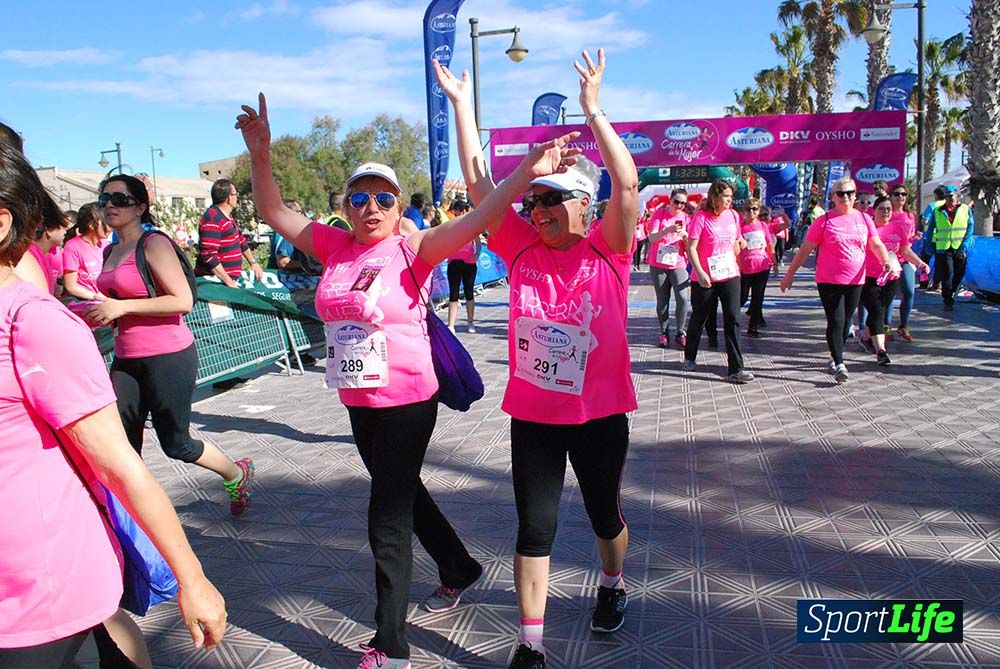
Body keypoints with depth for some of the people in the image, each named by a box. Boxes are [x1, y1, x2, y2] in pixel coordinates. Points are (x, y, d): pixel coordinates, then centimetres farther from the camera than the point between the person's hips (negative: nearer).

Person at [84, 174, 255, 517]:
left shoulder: (154, 244, -10)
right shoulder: (111, 252, 14)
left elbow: (183, 301, -19)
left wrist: (121, 307, -20)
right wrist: (101, 314, 7)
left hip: (169, 357, -7)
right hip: (127, 359, 7)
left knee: (175, 443, 5)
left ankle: (237, 475, 29)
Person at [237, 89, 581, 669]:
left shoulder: (412, 250, -14)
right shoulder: (336, 246, 2)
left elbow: (476, 219, -26)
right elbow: (275, 213, 8)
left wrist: (528, 173, -38)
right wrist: (261, 155, -4)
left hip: (407, 401, -7)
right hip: (359, 402, 7)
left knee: (388, 519, 1)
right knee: (402, 494, 24)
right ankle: (460, 569, 50)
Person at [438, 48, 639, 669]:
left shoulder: (607, 251, -8)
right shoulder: (522, 249, -2)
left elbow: (628, 184, -22)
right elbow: (480, 184, -3)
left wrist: (594, 110, -25)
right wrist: (462, 105, -3)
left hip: (599, 413, -1)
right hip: (532, 413, 2)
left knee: (605, 513, 21)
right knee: (534, 527, 6)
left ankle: (613, 584, 52)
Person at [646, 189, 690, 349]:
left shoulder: (686, 218, 6)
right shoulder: (659, 213, 0)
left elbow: (689, 246, 5)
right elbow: (652, 238, -11)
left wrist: (685, 235, -16)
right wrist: (667, 230, -27)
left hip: (678, 264, 1)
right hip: (658, 264, -1)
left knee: (682, 298, -14)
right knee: (662, 301, 5)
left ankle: (681, 334, -3)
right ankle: (664, 333, 17)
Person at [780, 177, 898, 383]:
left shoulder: (864, 219, 8)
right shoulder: (824, 221, -3)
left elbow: (877, 245, 7)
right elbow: (805, 249, -2)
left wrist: (887, 261, -13)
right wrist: (790, 274, -2)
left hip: (855, 281, 4)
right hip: (829, 281, -4)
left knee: (846, 322, 12)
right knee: (836, 321, -10)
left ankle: (834, 357, 28)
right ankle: (839, 364, -5)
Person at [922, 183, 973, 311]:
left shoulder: (966, 209, 5)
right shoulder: (938, 211, 4)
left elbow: (970, 227, 2)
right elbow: (930, 229, 9)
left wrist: (964, 245, -7)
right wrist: (929, 245, 2)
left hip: (960, 249, 2)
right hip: (943, 248, -2)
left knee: (959, 274, 9)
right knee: (947, 275, -6)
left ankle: (949, 294, 33)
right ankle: (948, 301, 4)